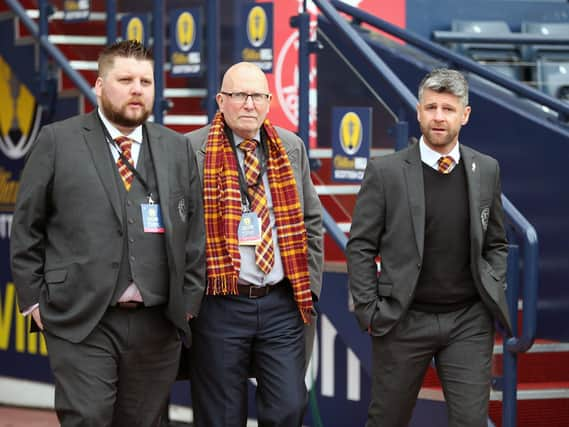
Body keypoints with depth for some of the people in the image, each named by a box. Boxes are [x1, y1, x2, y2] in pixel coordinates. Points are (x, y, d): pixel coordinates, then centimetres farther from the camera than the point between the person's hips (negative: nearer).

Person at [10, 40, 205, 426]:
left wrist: (189, 299, 8)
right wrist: (34, 299, 0)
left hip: (157, 322, 3)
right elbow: (26, 228, 4)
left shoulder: (177, 148, 12)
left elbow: (195, 231, 14)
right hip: (81, 322, -3)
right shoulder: (58, 141, 2)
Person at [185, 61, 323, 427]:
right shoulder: (192, 150, -4)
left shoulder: (292, 149, 10)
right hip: (219, 304, -3)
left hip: (282, 304, 3)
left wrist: (310, 285, 11)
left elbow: (312, 222, 17)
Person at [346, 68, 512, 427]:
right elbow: (360, 247, -2)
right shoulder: (386, 172, -4)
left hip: (469, 320, 2)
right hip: (404, 320, -2)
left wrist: (494, 293, 2)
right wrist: (369, 311, -7)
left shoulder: (486, 170, 6)